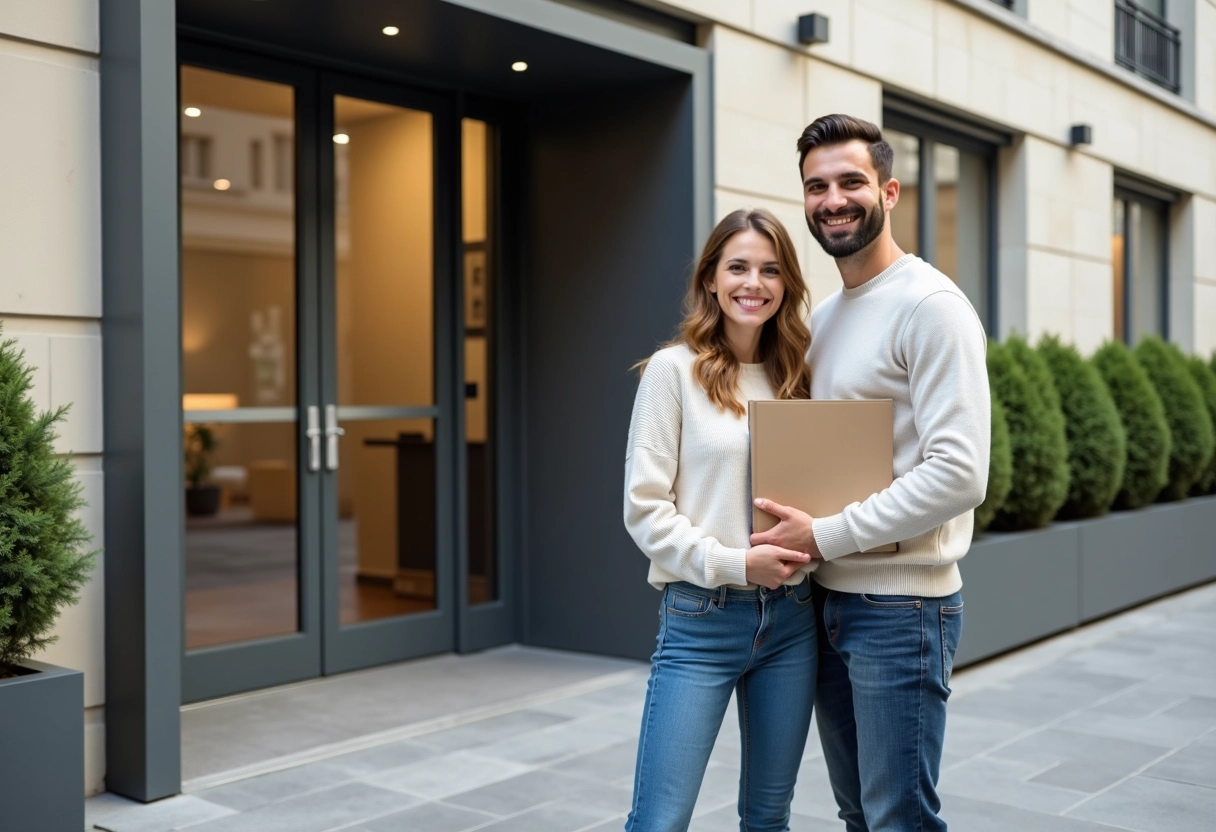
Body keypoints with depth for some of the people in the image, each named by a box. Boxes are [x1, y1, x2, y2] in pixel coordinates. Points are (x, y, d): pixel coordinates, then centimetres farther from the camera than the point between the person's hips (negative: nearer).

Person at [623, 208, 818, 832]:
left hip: (791, 620, 5)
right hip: (701, 620, -4)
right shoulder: (674, 369, -4)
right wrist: (735, 563, -17)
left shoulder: (795, 377, 9)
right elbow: (644, 507, -8)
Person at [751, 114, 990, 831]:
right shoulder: (824, 316, 14)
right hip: (828, 600, 8)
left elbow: (959, 475, -21)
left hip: (900, 605, -8)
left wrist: (825, 535, -18)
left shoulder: (930, 305, -13)